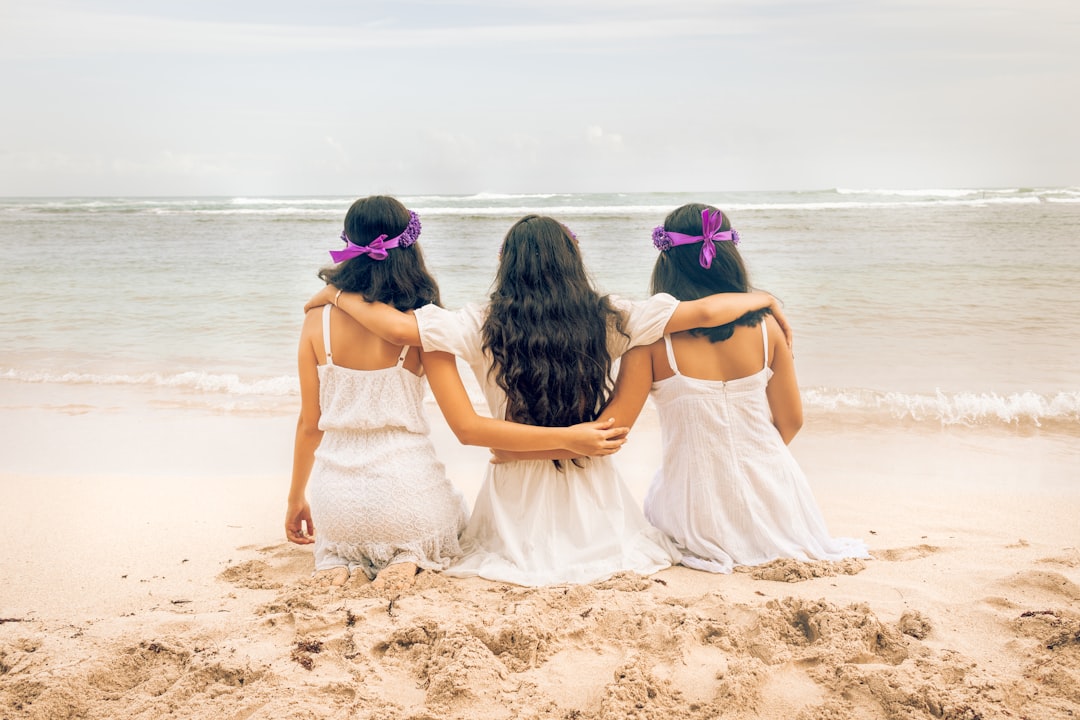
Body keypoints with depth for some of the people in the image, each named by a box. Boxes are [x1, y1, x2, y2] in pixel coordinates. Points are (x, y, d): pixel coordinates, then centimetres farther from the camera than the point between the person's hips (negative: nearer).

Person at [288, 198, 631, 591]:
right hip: (405, 494, -2)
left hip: (335, 499, 2)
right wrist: (568, 438, -14)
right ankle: (409, 555, 1)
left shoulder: (317, 321, -6)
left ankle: (336, 556, 4)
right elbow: (468, 428, -17)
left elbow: (309, 424, 1)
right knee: (455, 512, 35)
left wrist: (296, 498, 17)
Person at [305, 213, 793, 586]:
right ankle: (595, 554, -4)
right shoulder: (605, 320, -9)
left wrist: (335, 295, 3)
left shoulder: (483, 326, -12)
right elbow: (704, 312, -8)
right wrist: (762, 298, 11)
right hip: (590, 492, 1)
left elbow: (397, 328, -15)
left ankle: (528, 558, -5)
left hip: (517, 491, -1)